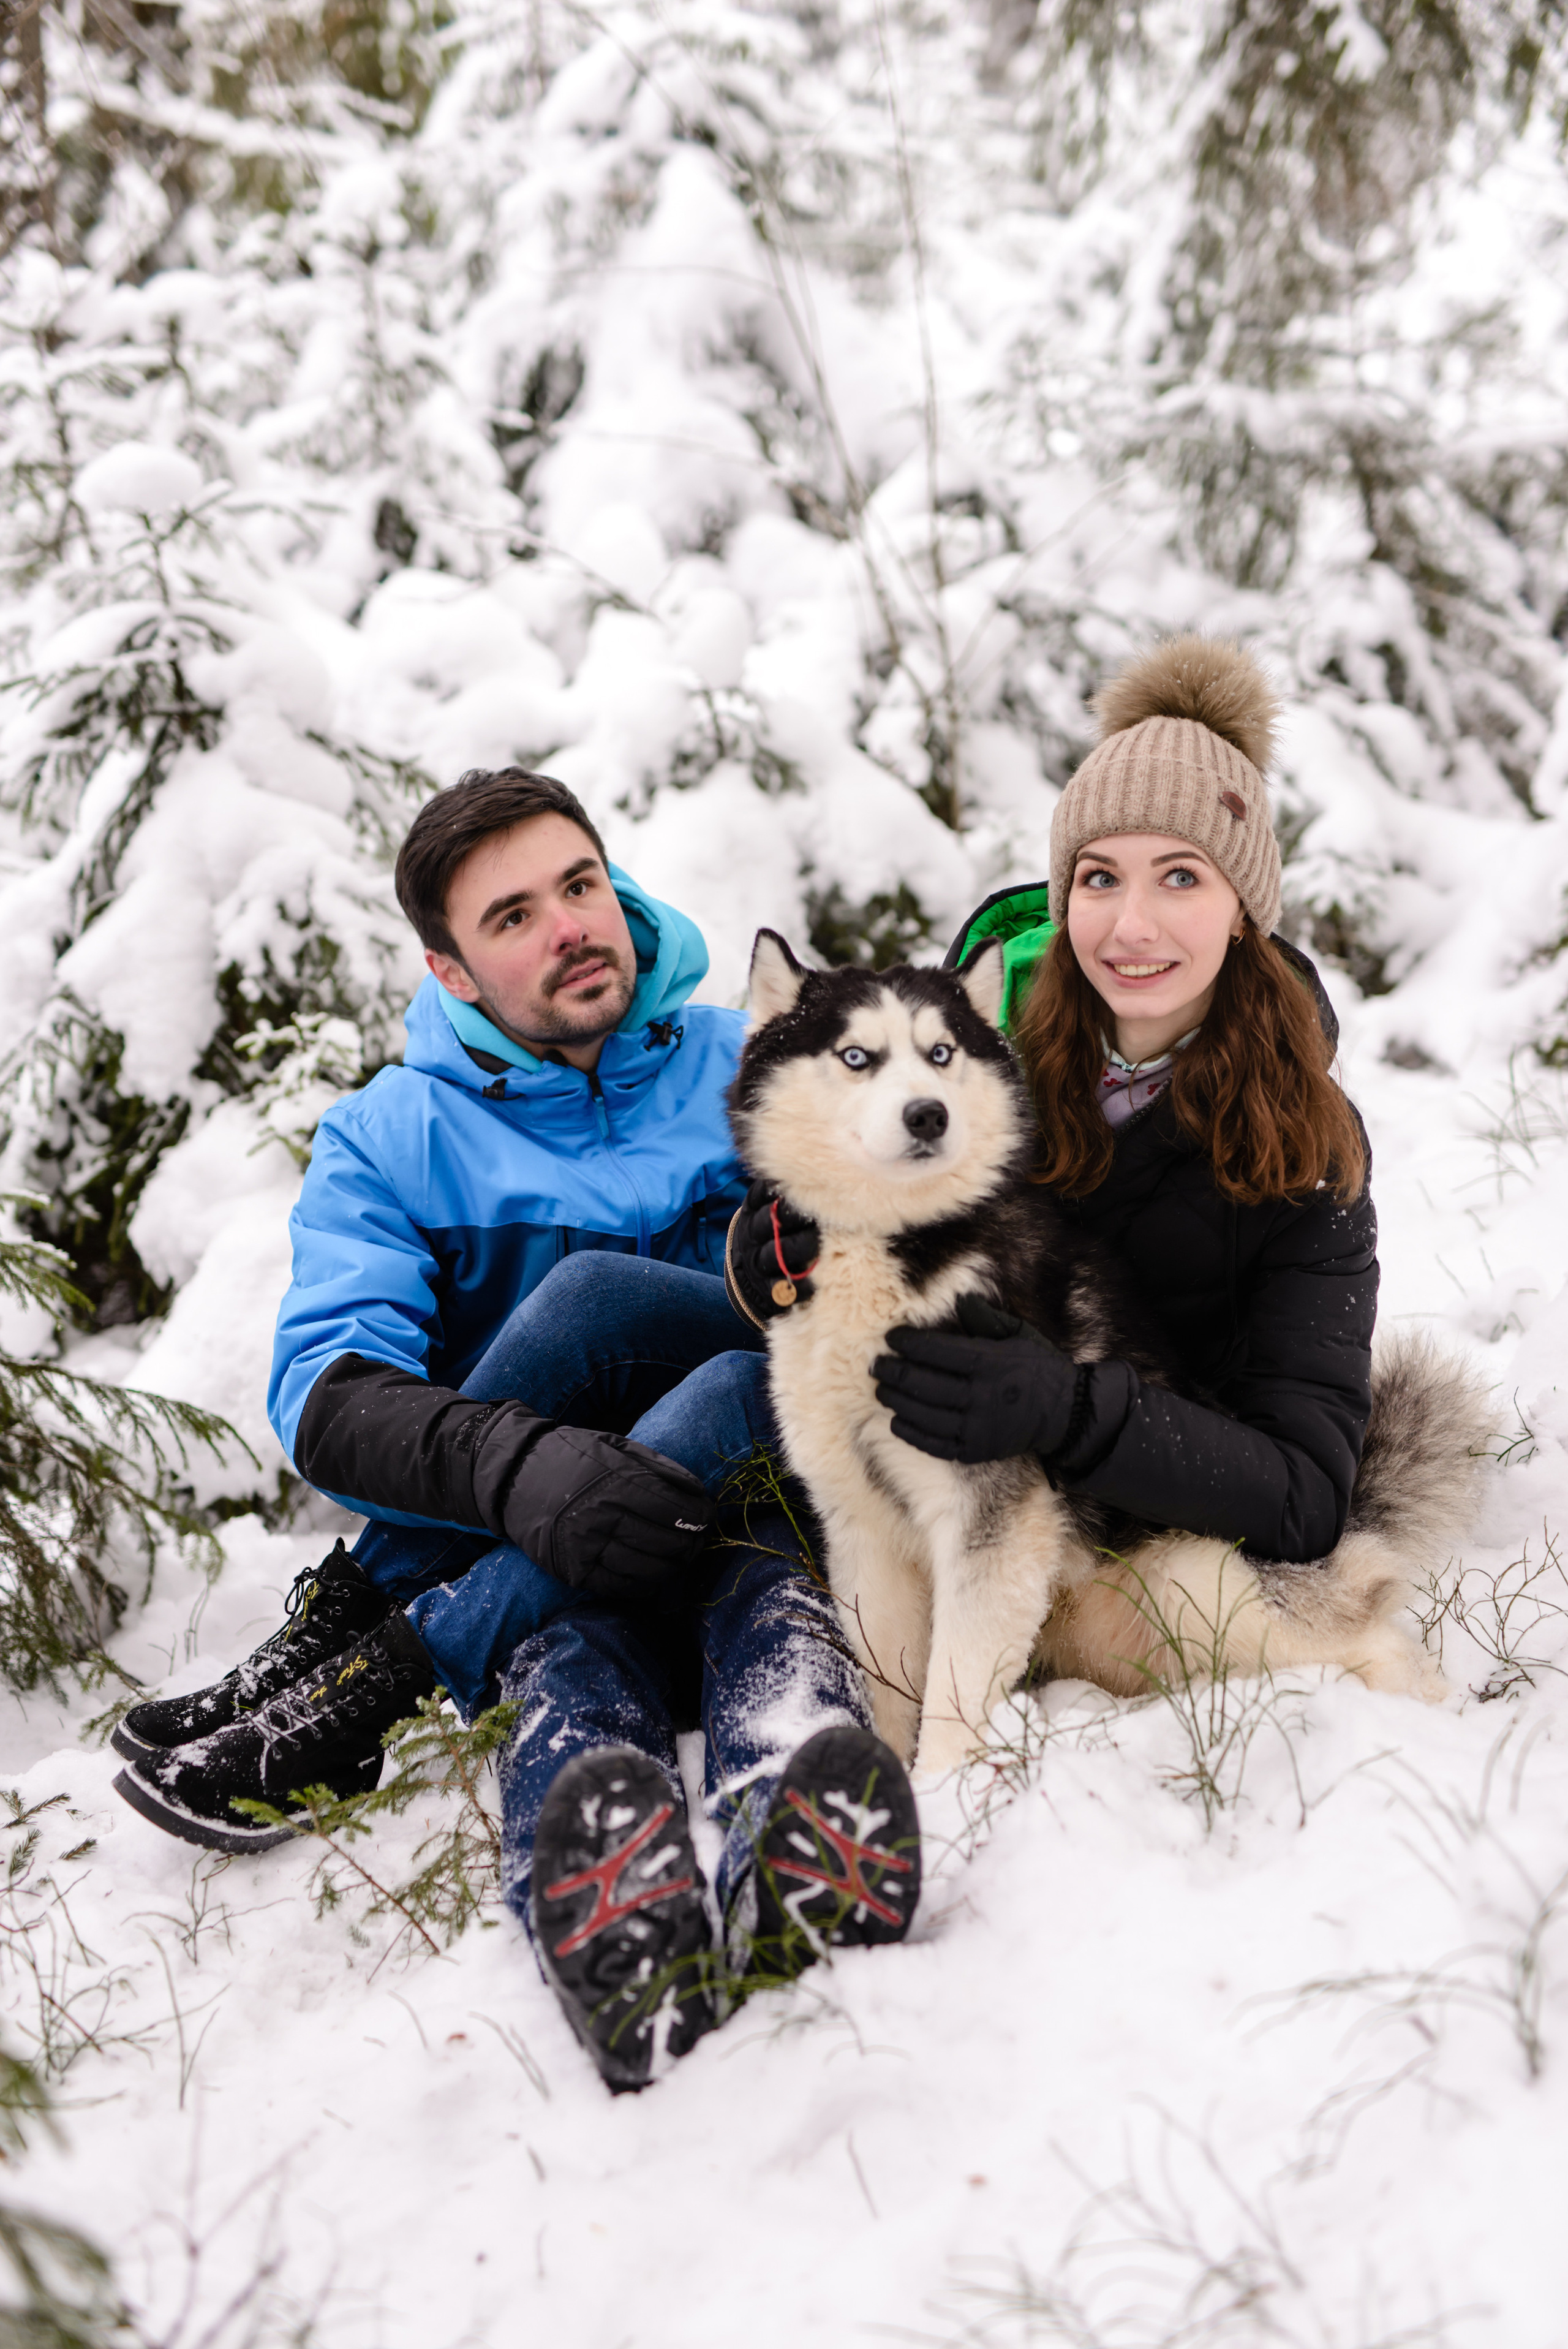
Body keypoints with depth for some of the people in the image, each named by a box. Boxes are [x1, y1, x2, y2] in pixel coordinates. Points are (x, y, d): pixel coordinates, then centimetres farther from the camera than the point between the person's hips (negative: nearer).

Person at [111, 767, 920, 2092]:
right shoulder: (386, 1144, 6)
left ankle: (361, 1676, -33)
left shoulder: (755, 1067, 11)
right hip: (506, 1552, 0)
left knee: (593, 1293, -29)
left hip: (748, 1492, 0)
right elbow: (324, 1395, -11)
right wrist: (515, 1461, -34)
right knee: (571, 1648, -35)